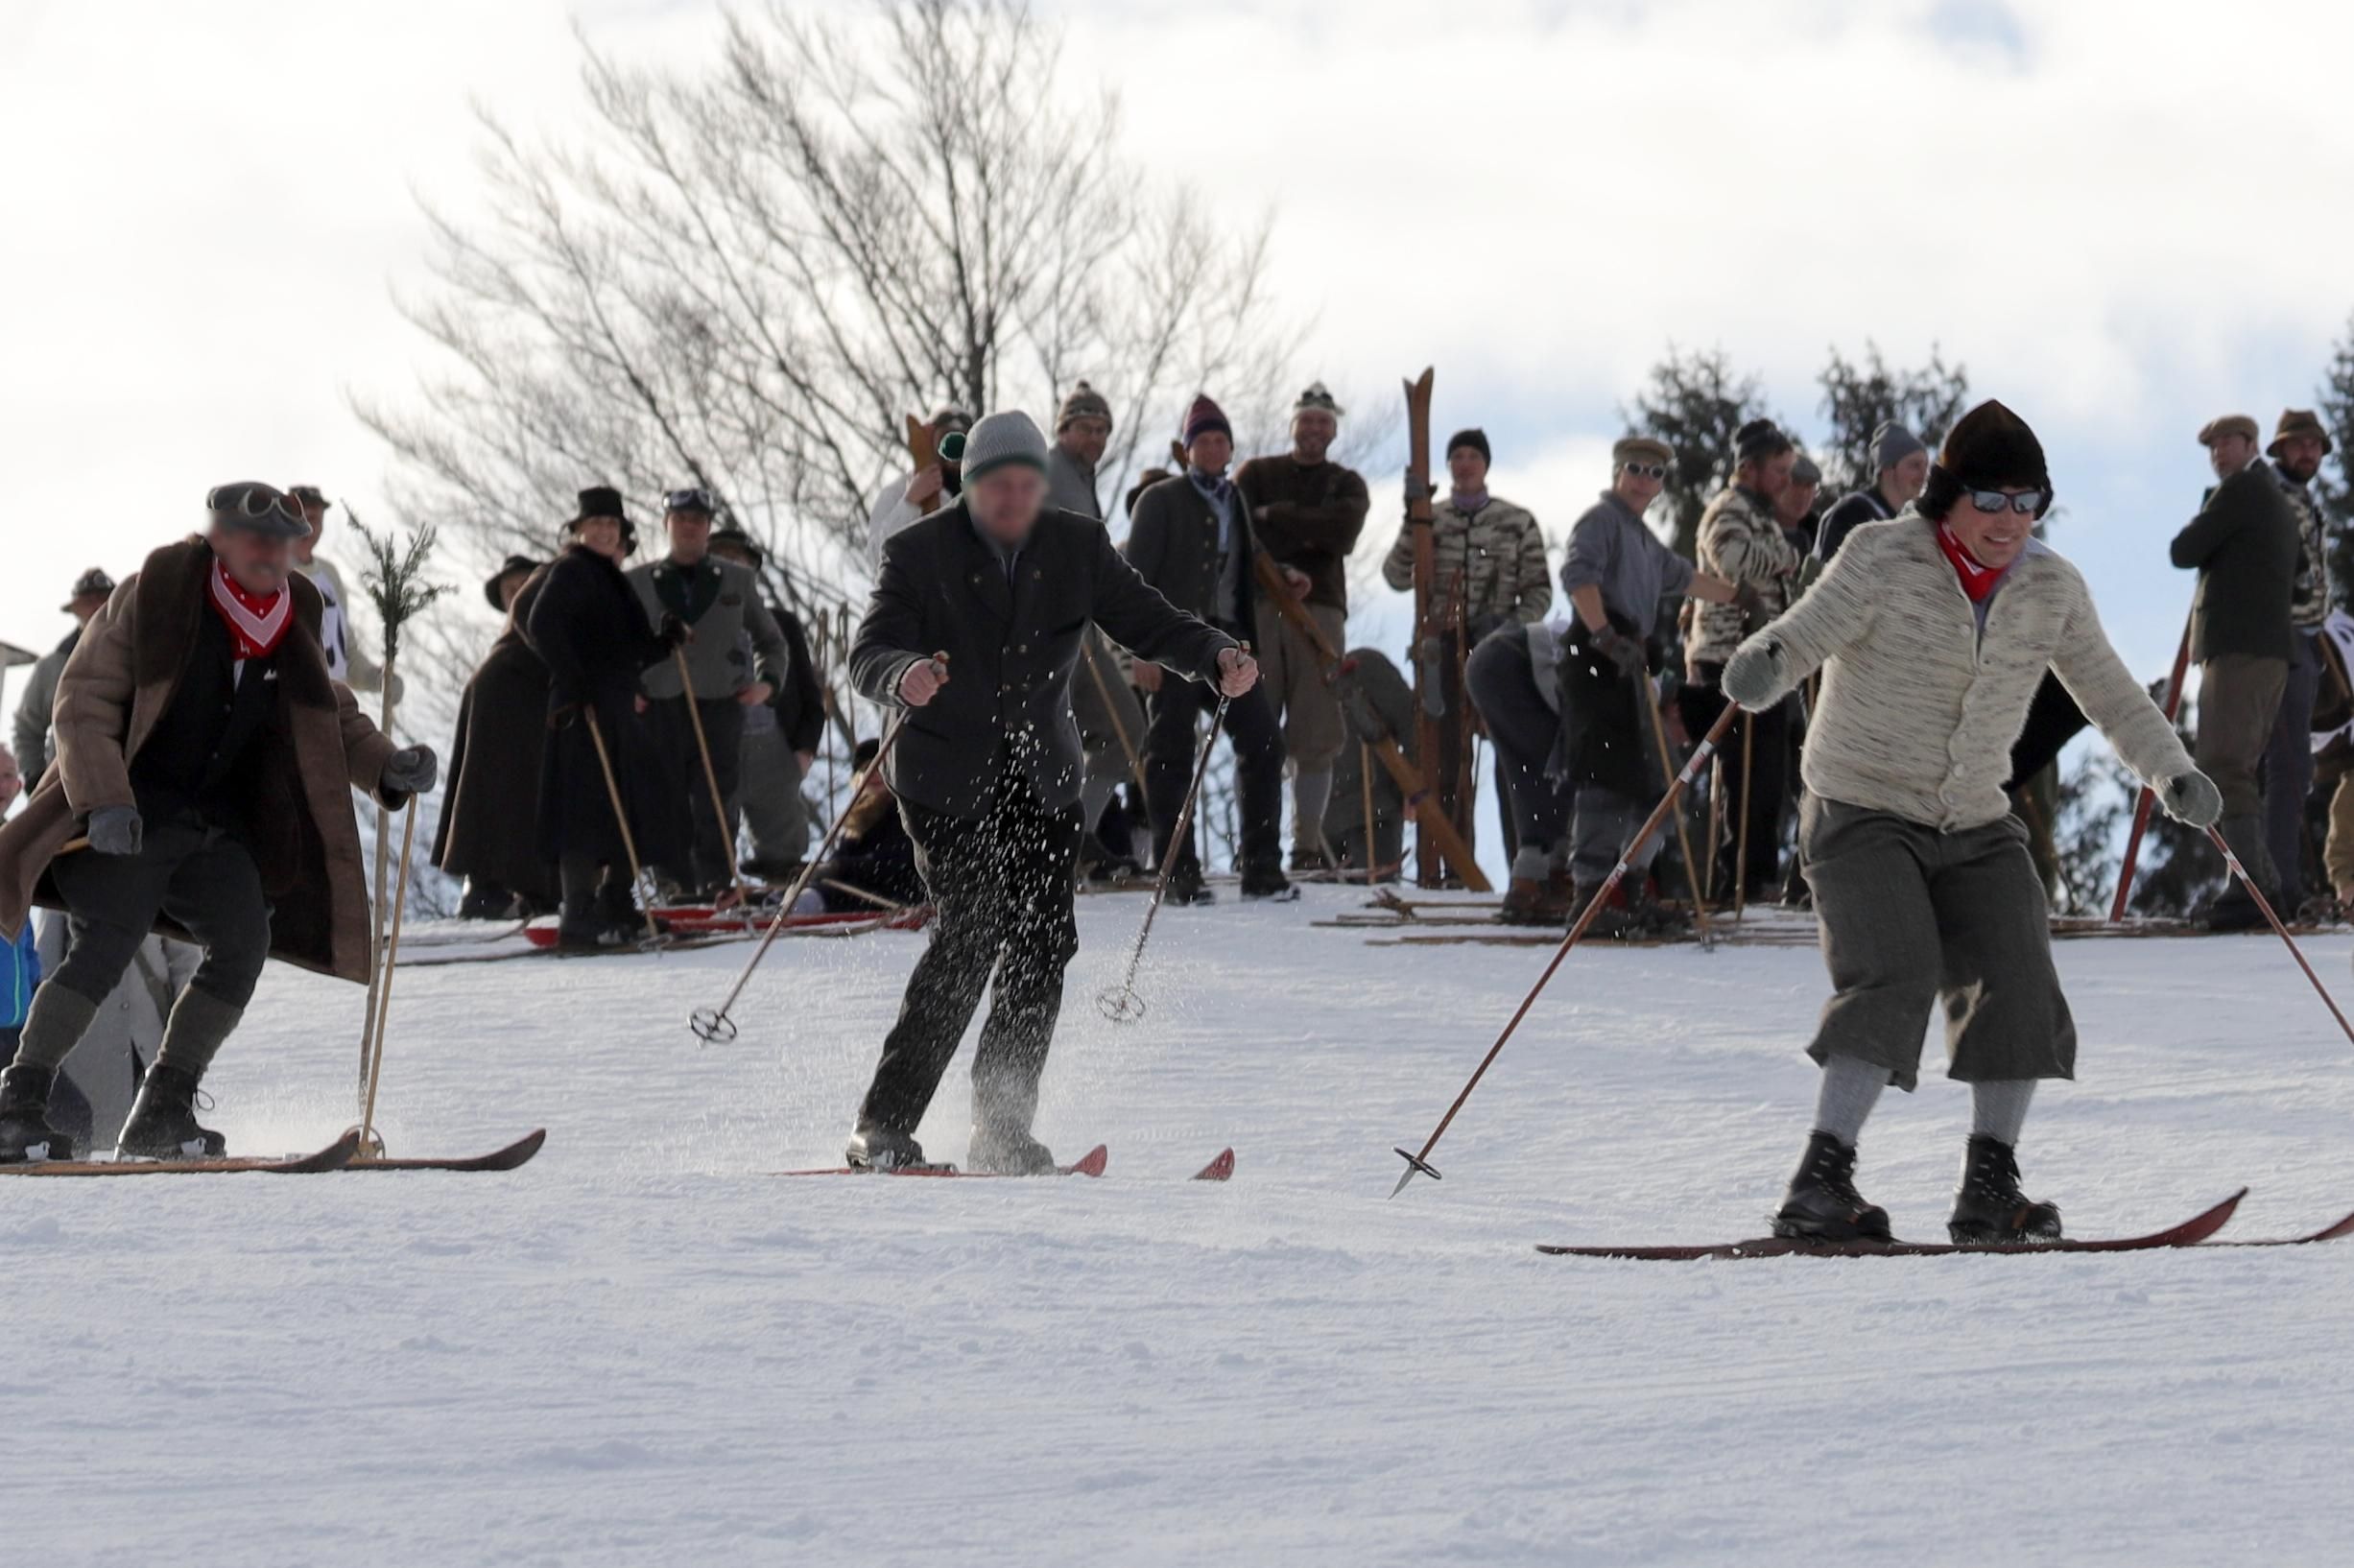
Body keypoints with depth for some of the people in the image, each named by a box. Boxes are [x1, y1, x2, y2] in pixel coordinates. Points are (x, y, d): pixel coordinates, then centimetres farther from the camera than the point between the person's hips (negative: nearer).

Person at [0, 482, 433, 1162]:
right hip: (128, 819, -6)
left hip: (217, 823, 6)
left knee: (245, 942, -12)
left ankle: (161, 1112, -2)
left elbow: (333, 719, 19)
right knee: (107, 945, -22)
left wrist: (387, 766, -1)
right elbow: (83, 701, -10)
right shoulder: (155, 597, -9)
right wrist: (104, 799, -24)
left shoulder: (291, 619, 8)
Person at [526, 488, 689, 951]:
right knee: (587, 812, -13)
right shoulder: (570, 571, -3)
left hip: (620, 710, 9)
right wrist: (572, 682, -22)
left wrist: (666, 640, 7)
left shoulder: (614, 582, 23)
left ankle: (615, 911, 23)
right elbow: (540, 626, -18)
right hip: (583, 710, -9)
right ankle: (578, 920, -15)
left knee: (632, 812, 12)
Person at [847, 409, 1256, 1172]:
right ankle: (884, 1126, -12)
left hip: (1042, 779, 4)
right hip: (947, 780, -4)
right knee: (970, 935, -17)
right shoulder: (920, 554, -9)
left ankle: (1003, 1129, 6)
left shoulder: (1078, 548, 1)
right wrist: (905, 676, -41)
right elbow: (868, 655, -17)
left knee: (1043, 940, -6)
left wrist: (1215, 656, -20)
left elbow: (1148, 622, 1)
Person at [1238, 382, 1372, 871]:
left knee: (1316, 737, -4)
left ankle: (1308, 843, 0)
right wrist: (1281, 570, -14)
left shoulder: (1347, 485, 17)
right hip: (1257, 608, -1)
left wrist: (1275, 517, -3)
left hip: (1320, 607, 1)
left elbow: (1341, 532, -4)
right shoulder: (1256, 474, 15)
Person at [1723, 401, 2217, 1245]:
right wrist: (1761, 668, -46)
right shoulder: (1882, 560, -13)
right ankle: (1818, 1187, -24)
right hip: (1863, 817, -5)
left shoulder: (2052, 588, 2)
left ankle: (1989, 1190, 6)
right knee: (1894, 979, -23)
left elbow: (2108, 690, 12)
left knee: (2018, 992, -7)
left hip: (1976, 828, 5)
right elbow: (1802, 636, -23)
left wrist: (2171, 771, 0)